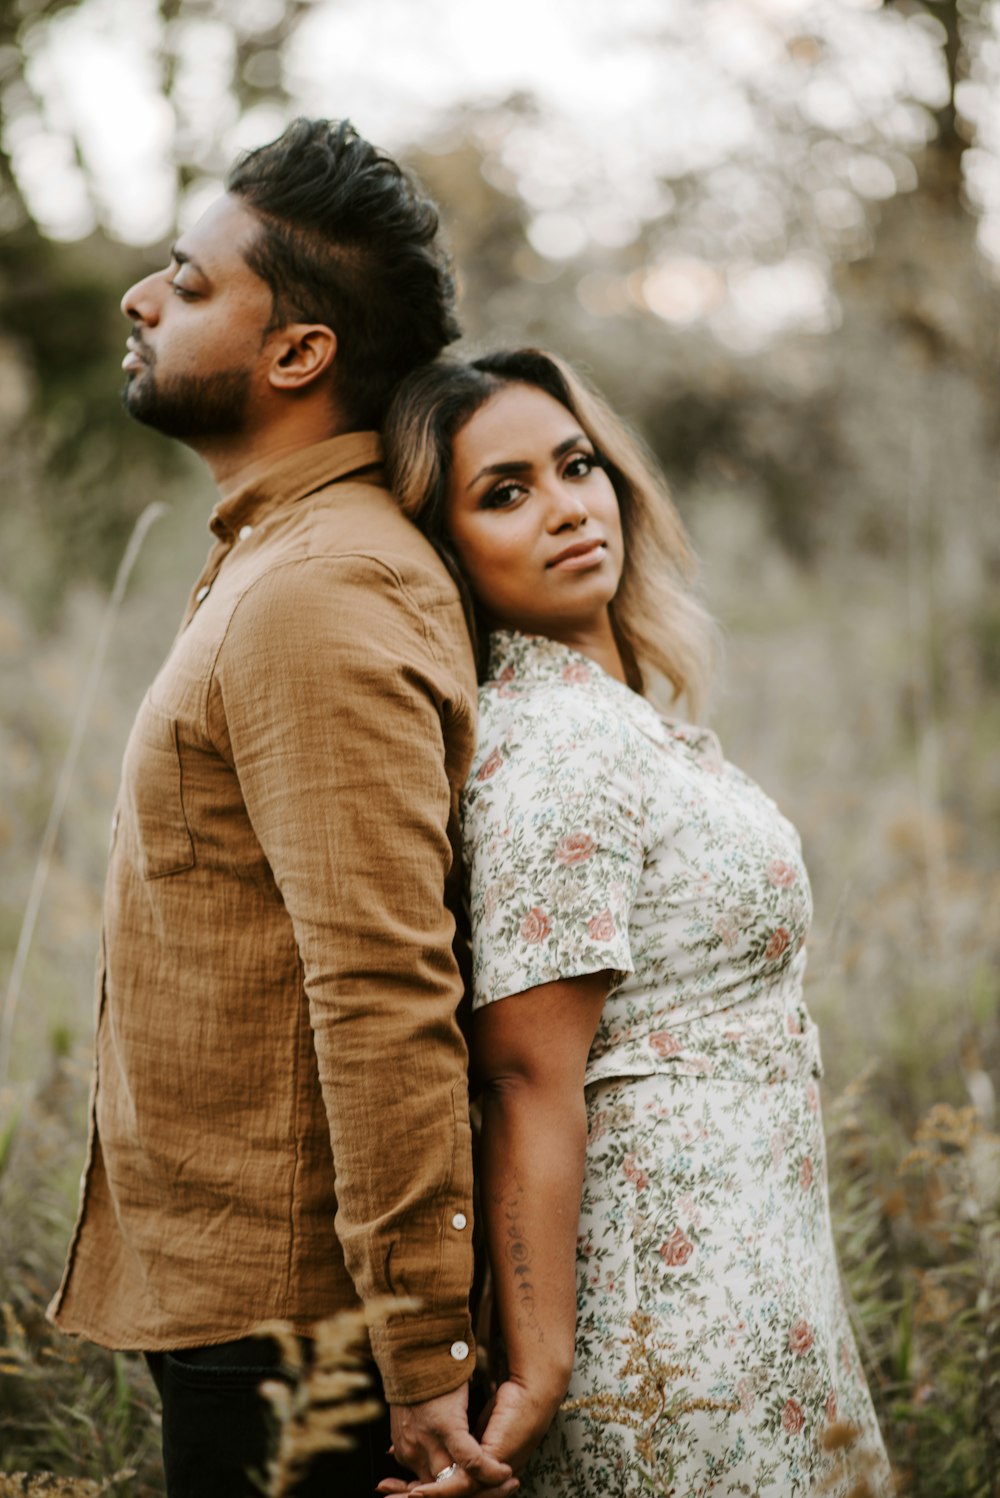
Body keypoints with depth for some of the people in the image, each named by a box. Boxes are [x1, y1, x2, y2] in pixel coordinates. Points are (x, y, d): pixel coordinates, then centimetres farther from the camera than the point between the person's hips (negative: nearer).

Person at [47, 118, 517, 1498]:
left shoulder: (317, 597, -20)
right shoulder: (276, 566, 14)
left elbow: (386, 993, -25)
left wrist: (425, 1359, -24)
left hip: (281, 1327, -10)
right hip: (227, 1288, 10)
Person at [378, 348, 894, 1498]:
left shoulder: (614, 714, 11)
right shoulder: (552, 746, -18)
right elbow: (530, 1072, -23)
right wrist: (538, 1373, -24)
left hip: (731, 1264, 9)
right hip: (683, 1305, -9)